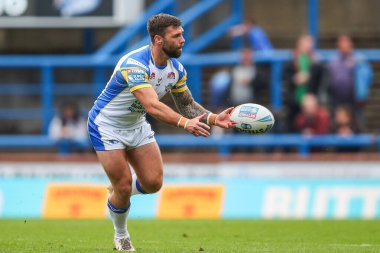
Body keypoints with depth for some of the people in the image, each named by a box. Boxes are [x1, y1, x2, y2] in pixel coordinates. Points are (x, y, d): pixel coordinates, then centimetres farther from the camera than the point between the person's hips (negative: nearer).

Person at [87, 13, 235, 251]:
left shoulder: (176, 68, -9)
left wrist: (214, 118, -18)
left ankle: (118, 190, 30)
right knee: (123, 188, -7)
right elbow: (153, 106, -46)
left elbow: (187, 104, 0)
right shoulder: (135, 64, -34)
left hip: (136, 125, 7)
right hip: (106, 125, -7)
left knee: (153, 183, -3)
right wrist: (185, 123, -58)